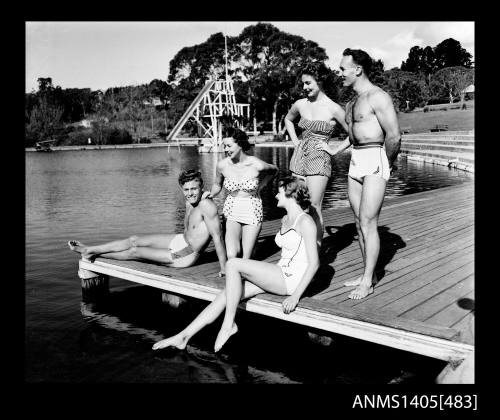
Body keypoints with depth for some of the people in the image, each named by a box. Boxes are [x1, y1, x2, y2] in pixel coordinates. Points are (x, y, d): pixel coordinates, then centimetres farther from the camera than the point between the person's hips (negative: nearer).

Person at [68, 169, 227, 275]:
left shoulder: (207, 206, -27)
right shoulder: (189, 202, 0)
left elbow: (218, 236, -27)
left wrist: (224, 268, -27)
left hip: (185, 256, -8)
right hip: (181, 240, 8)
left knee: (135, 252, 1)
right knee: (134, 240, 7)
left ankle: (95, 254, 23)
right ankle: (88, 249, 22)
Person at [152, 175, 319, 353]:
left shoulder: (305, 221, -11)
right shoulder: (285, 220, 17)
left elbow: (314, 262, -16)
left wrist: (296, 296, -20)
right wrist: (266, 273, 15)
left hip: (293, 279, -8)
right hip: (280, 275, 8)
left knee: (232, 264, -20)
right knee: (226, 294, -6)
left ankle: (228, 325, -13)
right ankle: (183, 337, -4)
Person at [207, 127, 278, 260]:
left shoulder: (257, 165, -15)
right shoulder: (222, 165, -9)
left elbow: (274, 170, 9)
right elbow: (217, 185, 12)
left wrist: (260, 186, -1)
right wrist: (210, 195, -7)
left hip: (253, 211, -1)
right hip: (232, 211, 1)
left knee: (246, 258, 0)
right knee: (231, 256, -17)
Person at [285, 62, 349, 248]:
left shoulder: (333, 109, -8)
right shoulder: (300, 104, 6)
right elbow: (288, 120, 28)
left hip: (319, 159, -5)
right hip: (299, 156, 5)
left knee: (315, 208, -7)